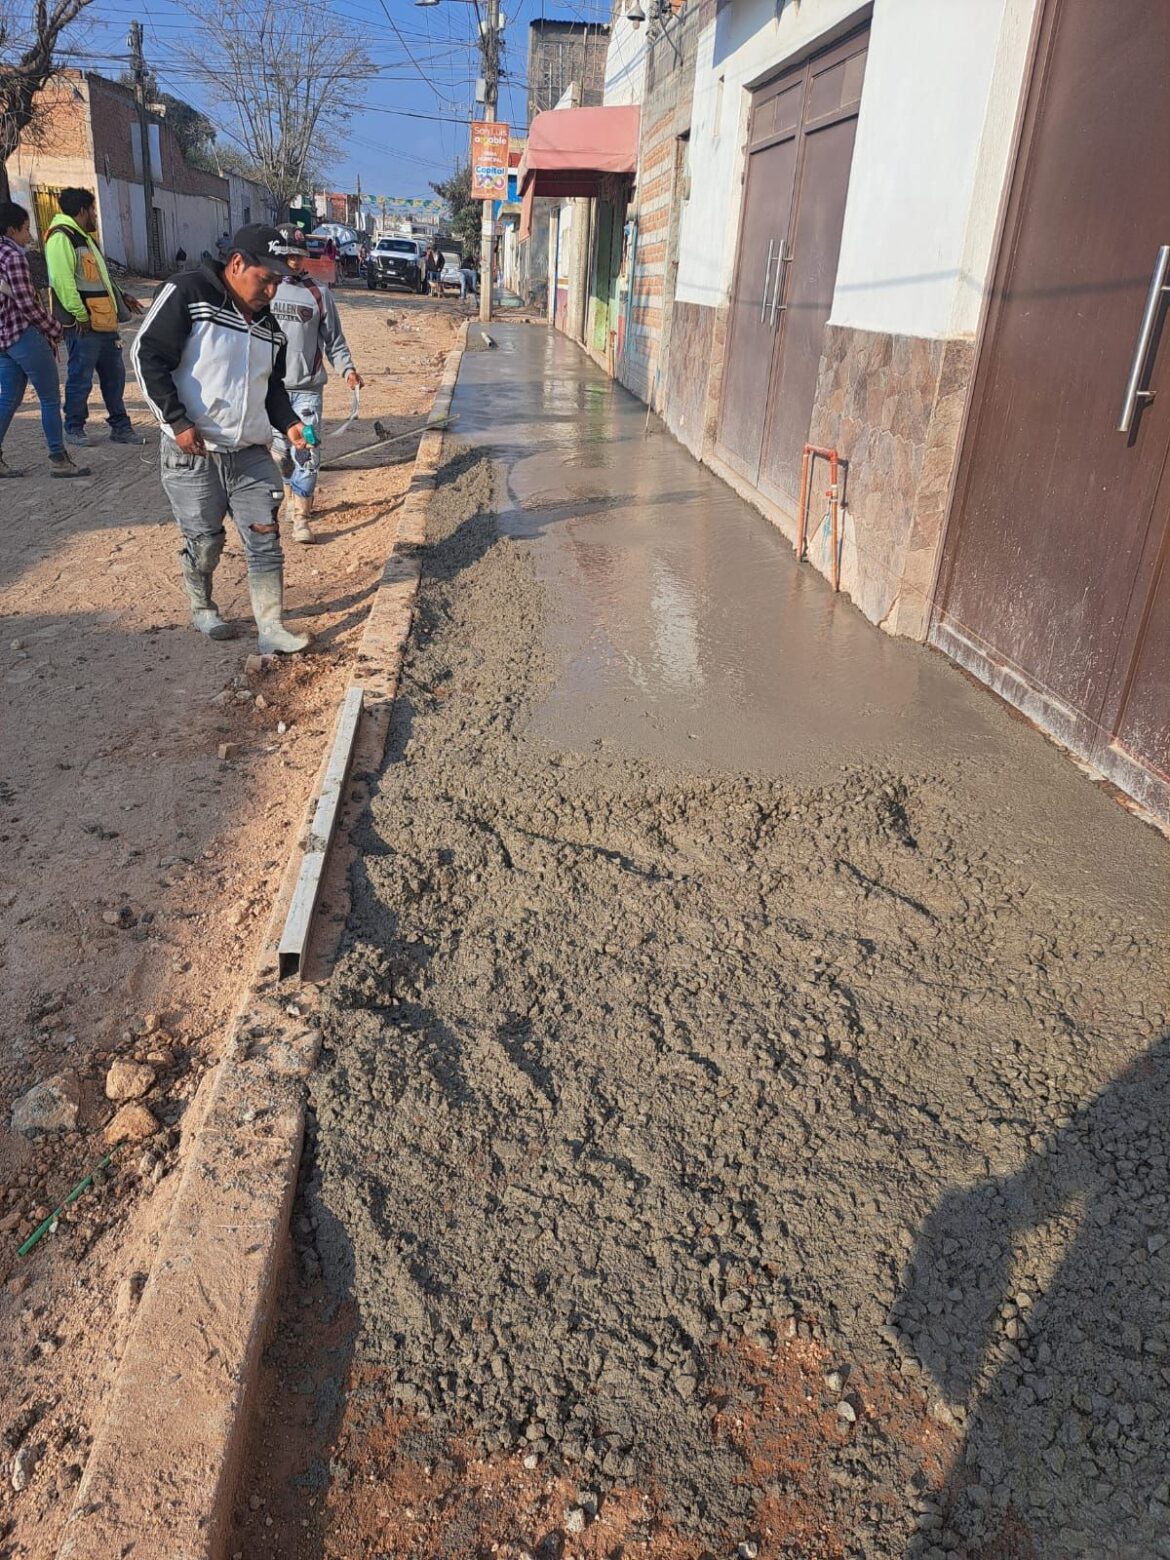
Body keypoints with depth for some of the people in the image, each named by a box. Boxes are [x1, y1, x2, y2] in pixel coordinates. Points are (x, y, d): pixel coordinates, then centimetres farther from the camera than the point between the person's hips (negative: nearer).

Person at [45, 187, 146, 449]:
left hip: (105, 323, 9)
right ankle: (74, 429, 11)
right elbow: (62, 281, -21)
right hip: (83, 326, -9)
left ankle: (120, 427, 18)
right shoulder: (61, 238, -12)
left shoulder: (84, 238, 21)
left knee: (114, 375, 11)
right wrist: (81, 315, -22)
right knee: (81, 380, -1)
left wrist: (121, 297, 24)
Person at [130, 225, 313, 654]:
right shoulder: (188, 293, -10)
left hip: (252, 453, 5)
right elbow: (148, 357, -12)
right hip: (192, 453, -5)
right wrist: (177, 421, -17)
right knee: (204, 541, 7)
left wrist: (288, 423, 2)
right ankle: (202, 609, 33)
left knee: (265, 541, 0)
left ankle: (271, 630, 6)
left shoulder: (268, 325, 11)